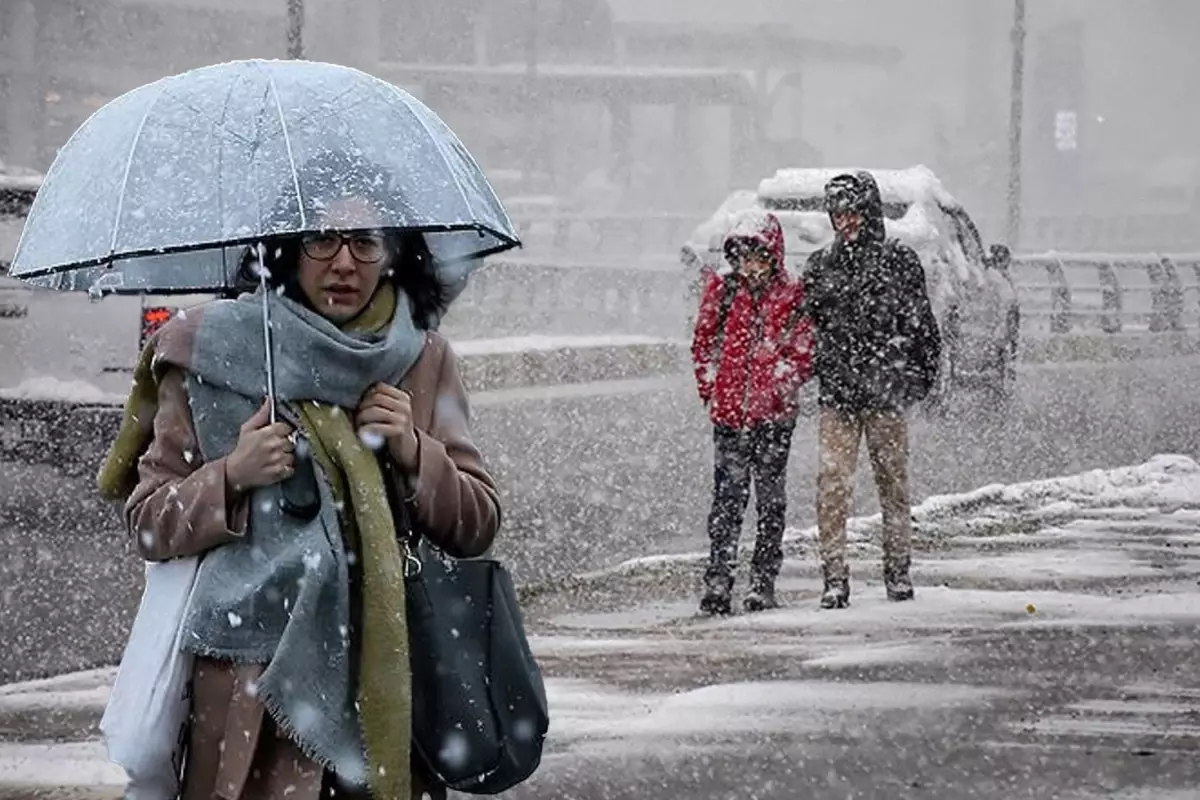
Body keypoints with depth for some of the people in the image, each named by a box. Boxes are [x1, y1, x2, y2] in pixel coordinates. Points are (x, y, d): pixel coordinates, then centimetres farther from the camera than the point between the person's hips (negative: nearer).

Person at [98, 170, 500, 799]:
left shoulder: (424, 361, 10)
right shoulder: (214, 351, 2)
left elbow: (479, 529, 9)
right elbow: (147, 525, 3)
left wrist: (414, 453, -7)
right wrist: (232, 477, -14)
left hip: (388, 679, 2)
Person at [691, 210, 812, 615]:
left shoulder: (792, 297, 1)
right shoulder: (722, 290, 7)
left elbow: (802, 351, 2)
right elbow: (703, 341, 13)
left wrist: (782, 385, -8)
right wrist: (711, 388, 7)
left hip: (774, 413, -1)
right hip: (729, 411, 1)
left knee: (771, 498, 6)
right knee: (728, 496, -5)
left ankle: (763, 582, 13)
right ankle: (717, 581, -6)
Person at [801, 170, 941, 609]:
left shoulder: (899, 261, 2)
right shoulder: (820, 265, 10)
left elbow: (922, 325, 5)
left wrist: (923, 376, 2)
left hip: (886, 392, -2)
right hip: (836, 394, 2)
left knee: (893, 481, 7)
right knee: (832, 485, -8)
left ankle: (898, 572, 19)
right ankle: (835, 578, -6)